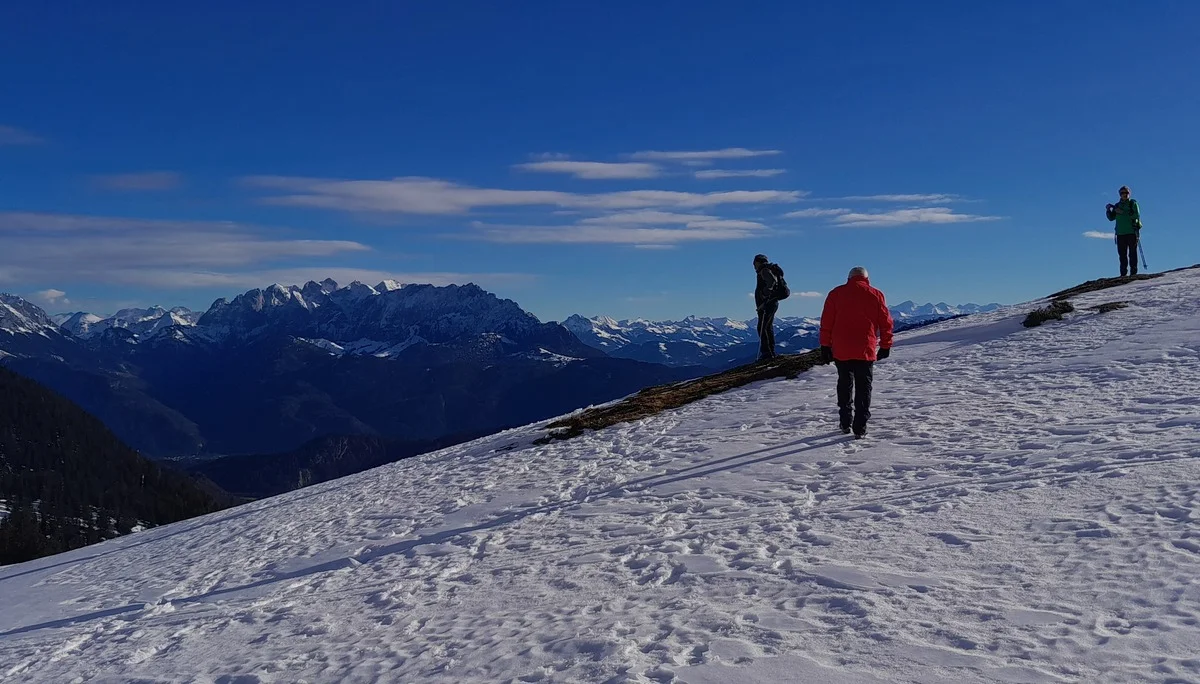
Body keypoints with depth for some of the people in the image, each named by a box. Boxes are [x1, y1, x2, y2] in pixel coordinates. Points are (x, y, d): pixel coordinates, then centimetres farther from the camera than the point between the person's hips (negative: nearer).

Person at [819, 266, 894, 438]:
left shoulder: (836, 293, 5)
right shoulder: (876, 295, 3)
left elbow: (826, 322, 3)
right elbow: (886, 322, 5)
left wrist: (825, 346, 8)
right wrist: (885, 346, 14)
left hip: (841, 351, 1)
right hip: (865, 351, -1)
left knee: (844, 385, 17)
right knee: (864, 388, 5)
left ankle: (846, 423, 18)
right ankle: (860, 428, 0)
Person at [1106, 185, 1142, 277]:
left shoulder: (1133, 203, 4)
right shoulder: (1117, 205, 16)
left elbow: (1137, 215, -11)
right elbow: (1111, 218, 14)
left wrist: (1123, 212, -16)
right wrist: (1108, 210, -2)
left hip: (1132, 232, -4)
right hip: (1120, 233, 4)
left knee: (1132, 253, -5)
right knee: (1122, 254, 2)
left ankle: (1133, 272, -5)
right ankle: (1123, 273, 3)